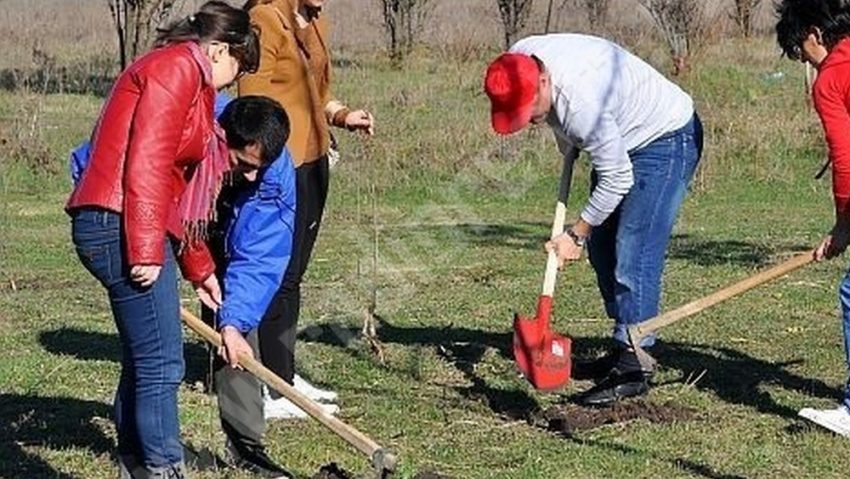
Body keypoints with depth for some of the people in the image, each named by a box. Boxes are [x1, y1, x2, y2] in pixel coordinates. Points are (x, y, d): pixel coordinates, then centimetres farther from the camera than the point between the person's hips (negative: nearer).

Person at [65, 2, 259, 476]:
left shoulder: (187, 81, 25)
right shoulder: (177, 67, -6)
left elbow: (176, 192, 28)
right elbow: (147, 162, -18)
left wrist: (199, 270, 31)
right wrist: (146, 251, -22)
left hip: (108, 226, 11)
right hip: (120, 226, -11)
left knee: (145, 361, 16)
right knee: (161, 365, -9)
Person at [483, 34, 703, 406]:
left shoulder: (580, 102, -38)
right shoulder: (517, 64, -14)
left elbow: (617, 180, -27)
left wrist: (576, 234, -17)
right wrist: (567, 147, 11)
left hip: (666, 138, -10)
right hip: (620, 140, 10)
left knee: (633, 254, -17)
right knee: (602, 247, 10)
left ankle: (633, 369, -15)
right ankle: (623, 350, 19)